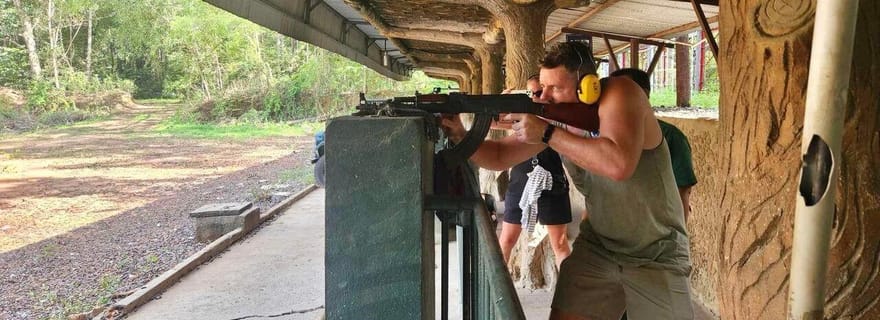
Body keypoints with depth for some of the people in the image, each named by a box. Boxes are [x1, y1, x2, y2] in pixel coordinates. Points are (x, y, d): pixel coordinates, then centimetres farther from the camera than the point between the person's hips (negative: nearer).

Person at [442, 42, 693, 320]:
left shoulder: (618, 94, -22)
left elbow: (619, 165, -39)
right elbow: (499, 156, 0)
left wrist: (548, 134, -33)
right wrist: (459, 135, -19)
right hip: (598, 247, 4)